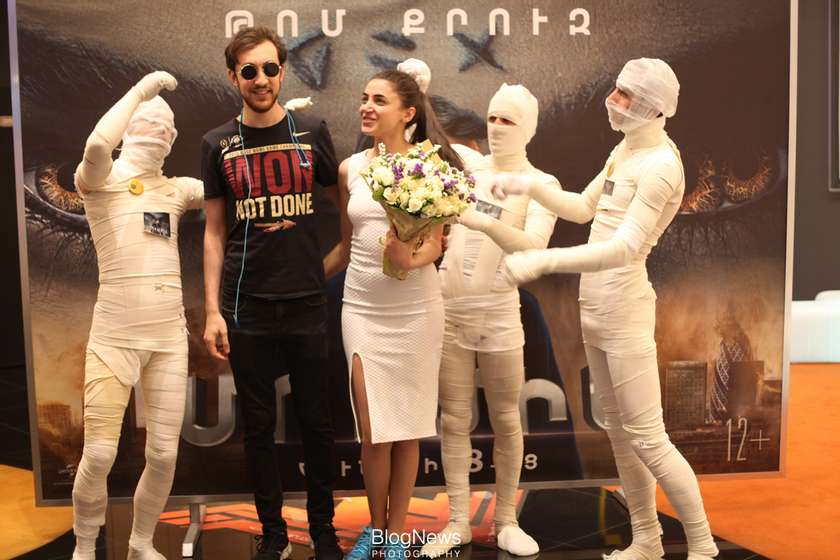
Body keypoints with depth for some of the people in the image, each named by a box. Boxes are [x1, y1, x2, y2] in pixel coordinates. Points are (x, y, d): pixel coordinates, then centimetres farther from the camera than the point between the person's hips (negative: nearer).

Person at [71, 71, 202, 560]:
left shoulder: (176, 189, 12)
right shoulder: (101, 180, -1)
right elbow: (96, 144, -24)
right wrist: (141, 88, -14)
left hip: (170, 336, 4)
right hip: (115, 336, -4)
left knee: (164, 454, 6)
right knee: (99, 455, -3)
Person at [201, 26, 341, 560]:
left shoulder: (312, 132, 2)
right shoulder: (219, 143, 4)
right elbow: (215, 232, 6)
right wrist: (212, 310, 0)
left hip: (307, 302, 0)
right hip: (246, 307, 1)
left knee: (317, 423, 8)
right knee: (259, 425, 9)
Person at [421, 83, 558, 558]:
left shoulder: (542, 185, -2)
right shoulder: (470, 164, 8)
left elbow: (534, 248, -19)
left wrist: (483, 221, -33)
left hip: (499, 314, -2)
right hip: (448, 310, 3)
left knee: (506, 420, 6)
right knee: (454, 420, 6)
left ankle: (506, 519, 21)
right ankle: (459, 521, 17)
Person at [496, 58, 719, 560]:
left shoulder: (660, 165, -17)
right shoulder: (625, 149, 12)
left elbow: (625, 248, -27)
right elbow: (584, 208, 20)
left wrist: (543, 261, -31)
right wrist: (531, 188, 6)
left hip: (624, 309, -9)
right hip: (595, 307, 9)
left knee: (646, 438, -3)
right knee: (619, 430, 15)